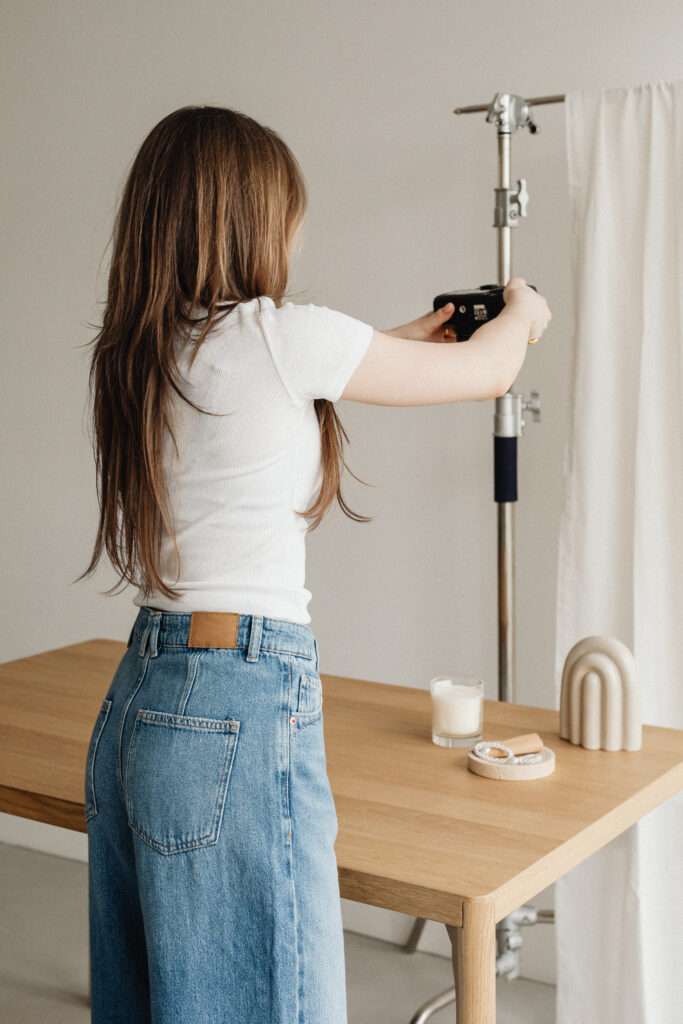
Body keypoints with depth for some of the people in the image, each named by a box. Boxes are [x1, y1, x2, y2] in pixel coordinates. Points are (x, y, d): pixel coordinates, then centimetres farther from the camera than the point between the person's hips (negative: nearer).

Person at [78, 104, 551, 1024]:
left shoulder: (131, 353, 7)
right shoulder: (277, 335, -15)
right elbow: (488, 371, -1)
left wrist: (402, 339, 36)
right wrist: (521, 313, 22)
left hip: (136, 700, 8)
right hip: (242, 713, -8)